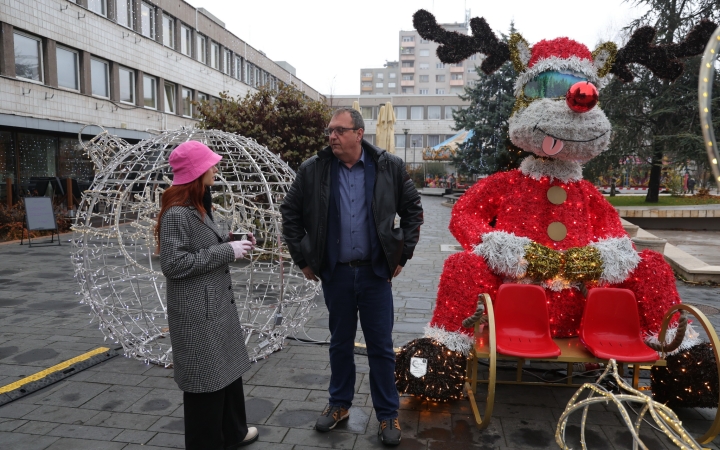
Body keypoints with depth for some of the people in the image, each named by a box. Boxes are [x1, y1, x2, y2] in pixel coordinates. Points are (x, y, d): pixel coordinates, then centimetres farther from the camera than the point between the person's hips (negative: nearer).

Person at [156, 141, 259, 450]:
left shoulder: (198, 206, 11)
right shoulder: (177, 213, -18)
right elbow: (173, 264, -23)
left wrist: (234, 243, 2)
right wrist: (226, 252, -21)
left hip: (217, 304, 10)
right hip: (197, 313, -9)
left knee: (228, 369, 19)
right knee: (205, 379, 4)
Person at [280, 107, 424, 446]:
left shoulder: (389, 167, -4)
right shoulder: (313, 170, -3)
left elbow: (413, 210, 5)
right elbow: (290, 213, 6)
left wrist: (403, 254, 2)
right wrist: (303, 260, 4)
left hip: (376, 272, -1)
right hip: (335, 273, 1)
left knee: (381, 346, 8)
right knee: (340, 343, 16)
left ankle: (387, 415, 25)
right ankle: (339, 404, 35)